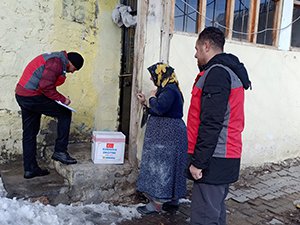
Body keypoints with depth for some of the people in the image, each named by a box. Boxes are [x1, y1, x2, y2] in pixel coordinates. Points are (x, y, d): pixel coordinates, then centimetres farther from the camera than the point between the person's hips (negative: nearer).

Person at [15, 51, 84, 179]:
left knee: (29, 133, 13)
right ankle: (60, 151, 0)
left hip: (21, 96, 11)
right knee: (65, 114, -1)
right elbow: (45, 86, -23)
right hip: (32, 95, -11)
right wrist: (62, 99, -13)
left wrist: (58, 99, 13)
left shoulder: (54, 59, 19)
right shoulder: (57, 63, -14)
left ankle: (30, 169, 20)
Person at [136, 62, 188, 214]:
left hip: (168, 134, -10)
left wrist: (152, 98, -12)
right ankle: (172, 200, 25)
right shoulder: (167, 89, 15)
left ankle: (157, 204, 4)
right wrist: (144, 103, 17)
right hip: (165, 133, 10)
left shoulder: (169, 90, -16)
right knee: (167, 166, 15)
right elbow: (159, 112, 18)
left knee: (161, 165, -5)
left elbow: (159, 109, -30)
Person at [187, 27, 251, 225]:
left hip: (214, 161, -10)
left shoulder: (217, 73, -13)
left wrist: (198, 162, -19)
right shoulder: (230, 71, 19)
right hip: (225, 158, 10)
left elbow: (211, 124, -22)